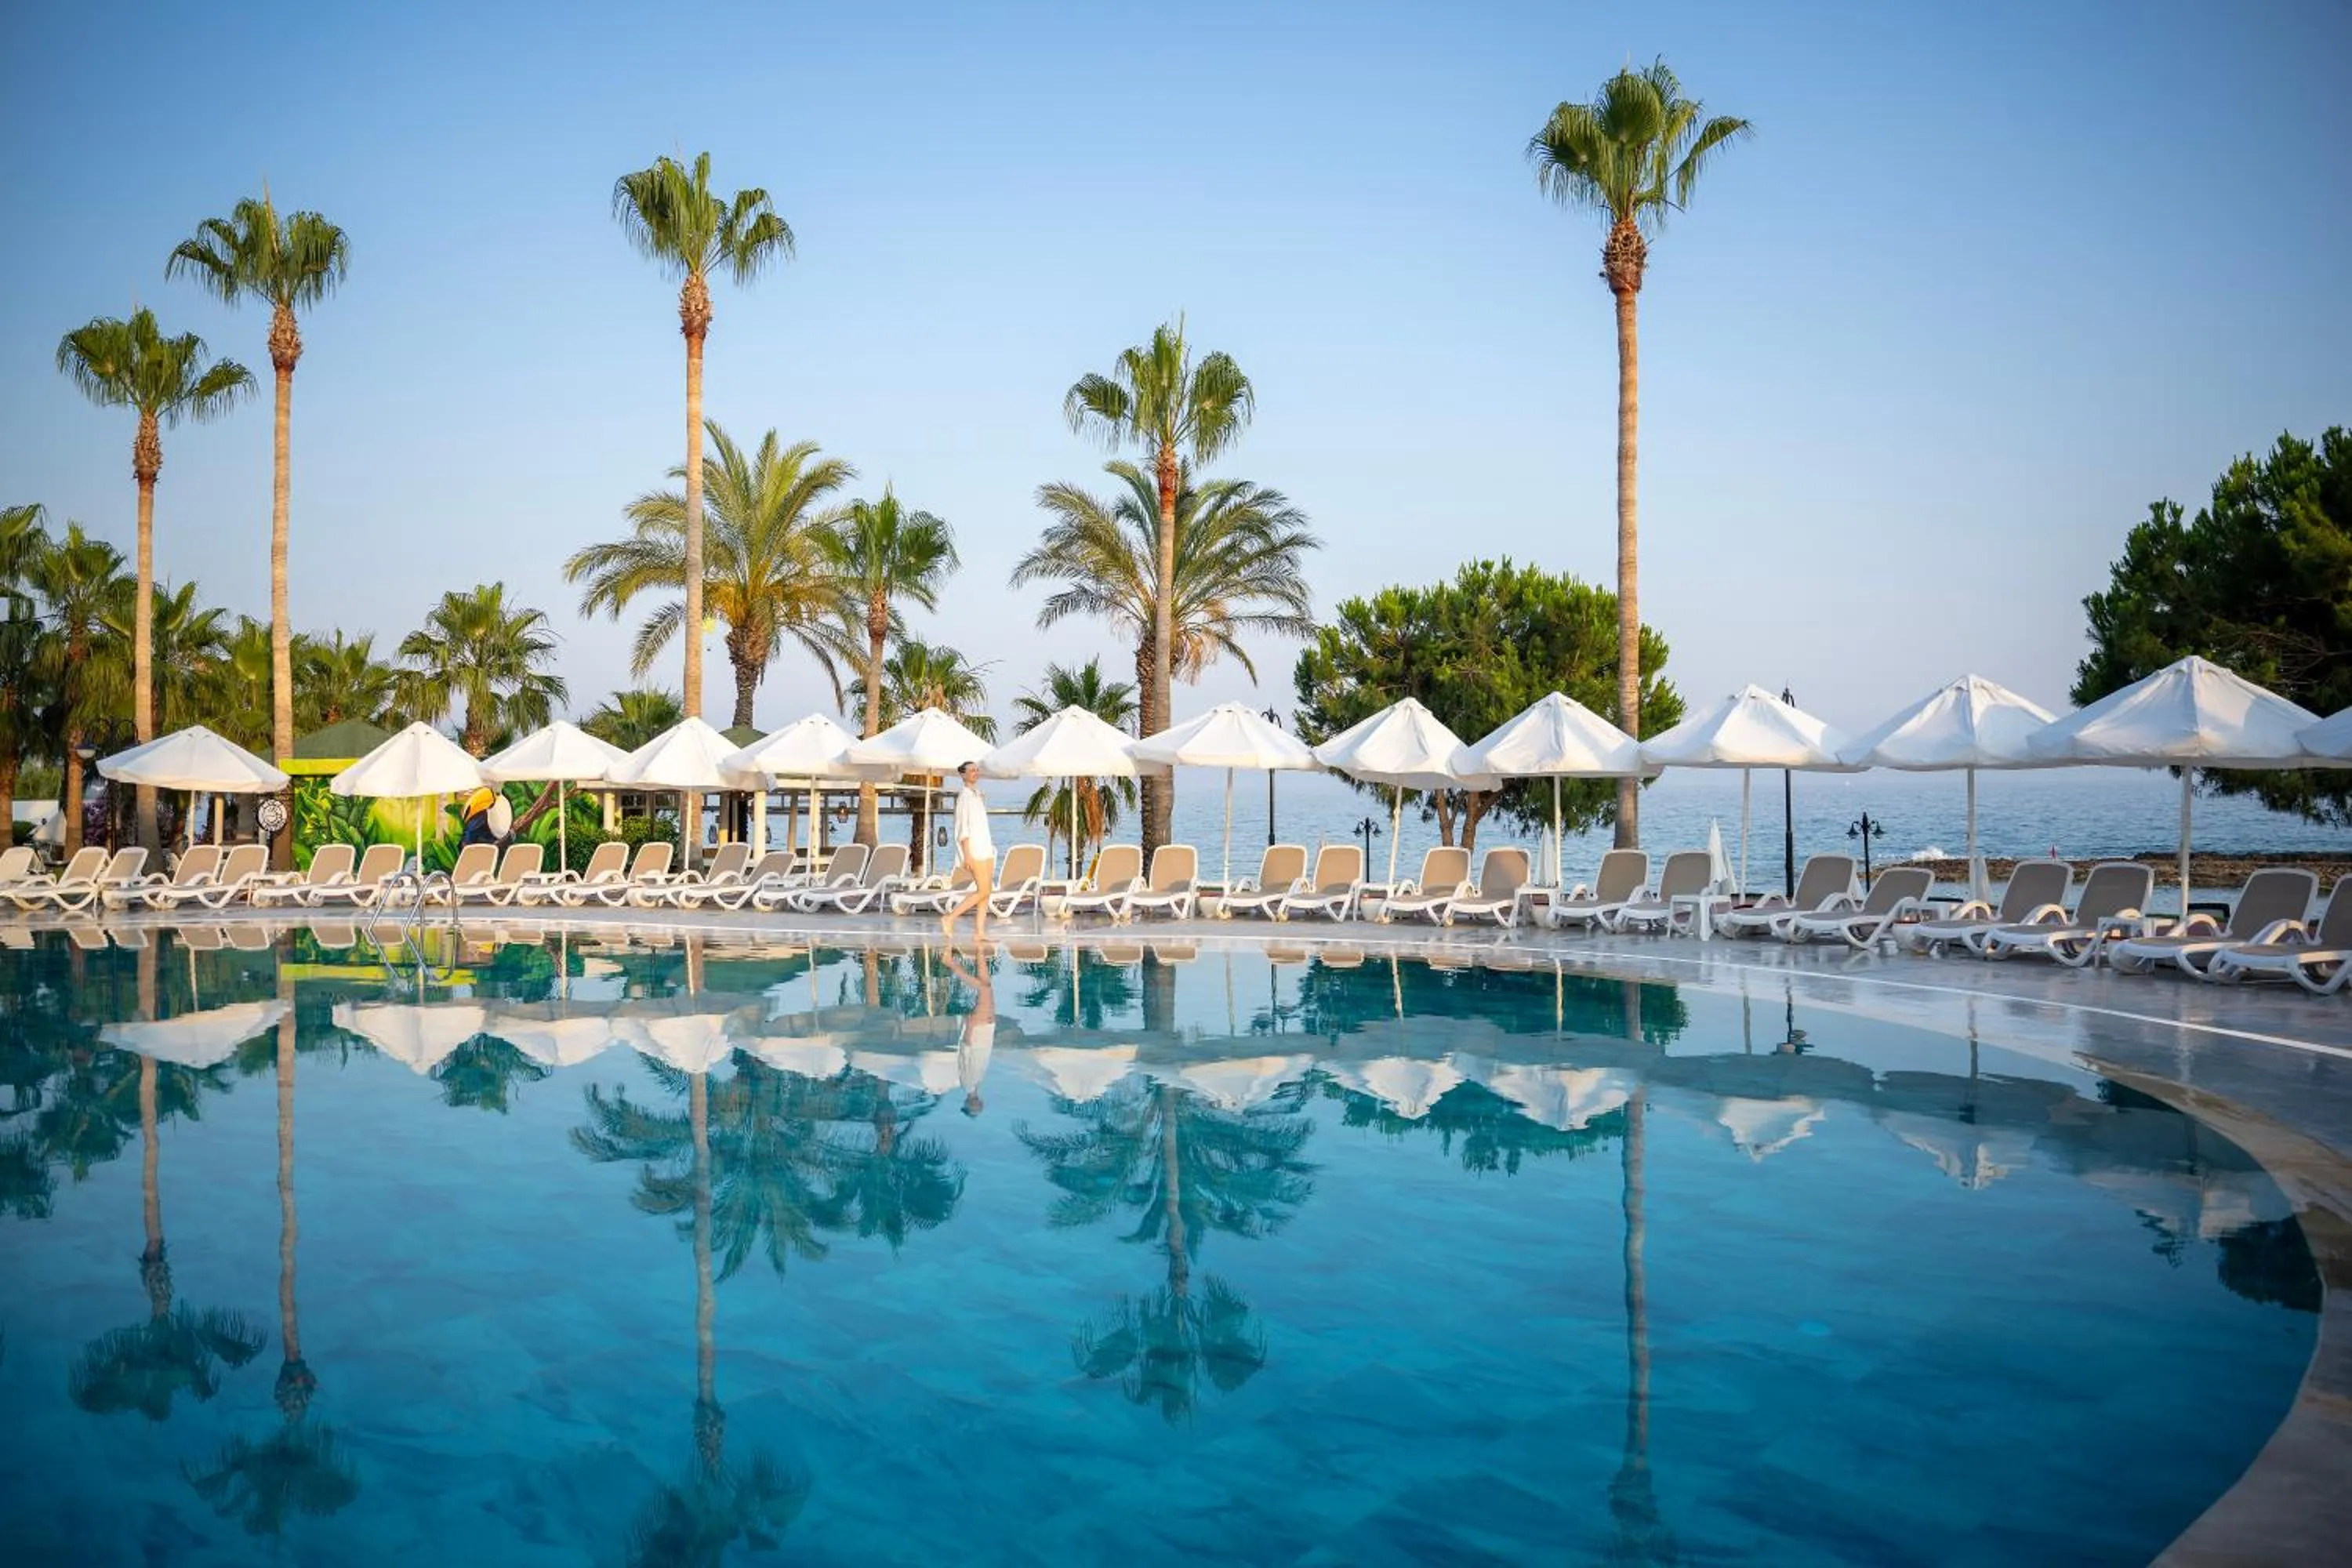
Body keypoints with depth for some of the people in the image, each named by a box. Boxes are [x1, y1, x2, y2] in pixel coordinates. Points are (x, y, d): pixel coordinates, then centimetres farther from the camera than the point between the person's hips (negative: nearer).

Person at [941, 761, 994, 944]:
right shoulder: (964, 796, -10)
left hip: (985, 848, 9)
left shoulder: (976, 795, 17)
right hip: (973, 848, -9)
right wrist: (967, 855, -20)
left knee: (986, 891, 3)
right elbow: (962, 827, -15)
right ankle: (949, 918, -6)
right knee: (983, 891, -12)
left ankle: (979, 932, 3)